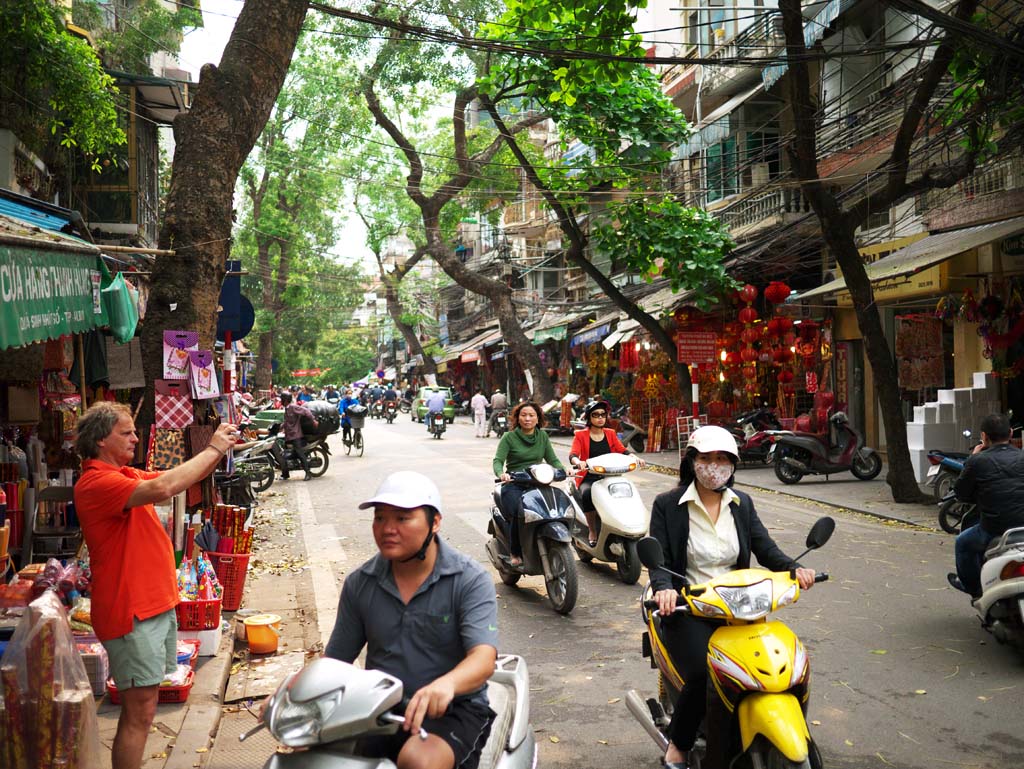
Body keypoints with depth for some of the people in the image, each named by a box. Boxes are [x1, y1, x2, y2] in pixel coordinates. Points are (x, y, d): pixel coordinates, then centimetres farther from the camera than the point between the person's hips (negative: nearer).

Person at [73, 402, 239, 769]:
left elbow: (183, 478, 16)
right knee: (140, 711, -5)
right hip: (131, 614, -9)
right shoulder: (95, 483, -18)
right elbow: (161, 488, -32)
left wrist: (220, 450, -1)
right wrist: (212, 449, -22)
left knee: (142, 705, 16)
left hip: (157, 605, 10)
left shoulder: (126, 475, 13)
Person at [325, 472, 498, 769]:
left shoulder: (470, 580, -9)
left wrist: (446, 684, -44)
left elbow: (484, 658, -21)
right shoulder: (360, 583, 5)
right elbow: (335, 658, 10)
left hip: (452, 709, -4)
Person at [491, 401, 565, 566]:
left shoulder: (543, 436, 15)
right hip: (514, 484, -3)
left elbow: (552, 459, 14)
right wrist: (501, 473, -29)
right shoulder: (509, 437, 3)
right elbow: (498, 460, -7)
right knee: (518, 514, -31)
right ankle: (515, 554, -12)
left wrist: (564, 470, -7)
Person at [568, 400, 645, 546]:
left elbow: (622, 450, 4)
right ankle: (592, 531, -22)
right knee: (587, 493, -36)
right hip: (588, 478, -3)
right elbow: (573, 455, -9)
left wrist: (634, 457, -17)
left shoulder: (610, 434, 15)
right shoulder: (580, 435, 5)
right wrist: (578, 462, -33)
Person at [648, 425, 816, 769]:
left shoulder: (742, 504, 12)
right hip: (687, 609, -4)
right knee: (703, 676, -27)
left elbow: (765, 548, 5)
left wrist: (794, 568, -16)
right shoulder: (667, 505, -1)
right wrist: (664, 588, -28)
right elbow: (658, 559, -7)